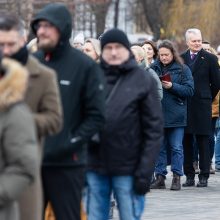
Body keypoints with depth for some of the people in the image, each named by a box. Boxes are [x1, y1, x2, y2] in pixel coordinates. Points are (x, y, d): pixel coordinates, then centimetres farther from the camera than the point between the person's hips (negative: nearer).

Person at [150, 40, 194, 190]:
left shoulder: (183, 69, 1)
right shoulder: (154, 68, 8)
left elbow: (190, 90, -5)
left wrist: (172, 86, -16)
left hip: (176, 114, -3)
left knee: (176, 147, -1)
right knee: (159, 147, 6)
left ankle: (177, 178, 4)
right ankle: (160, 177, 11)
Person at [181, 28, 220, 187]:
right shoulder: (181, 58, 9)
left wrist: (207, 99, 7)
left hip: (202, 107, -3)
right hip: (184, 106, 3)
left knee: (203, 143, -1)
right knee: (186, 142, 4)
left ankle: (204, 177, 2)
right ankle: (189, 176, 10)